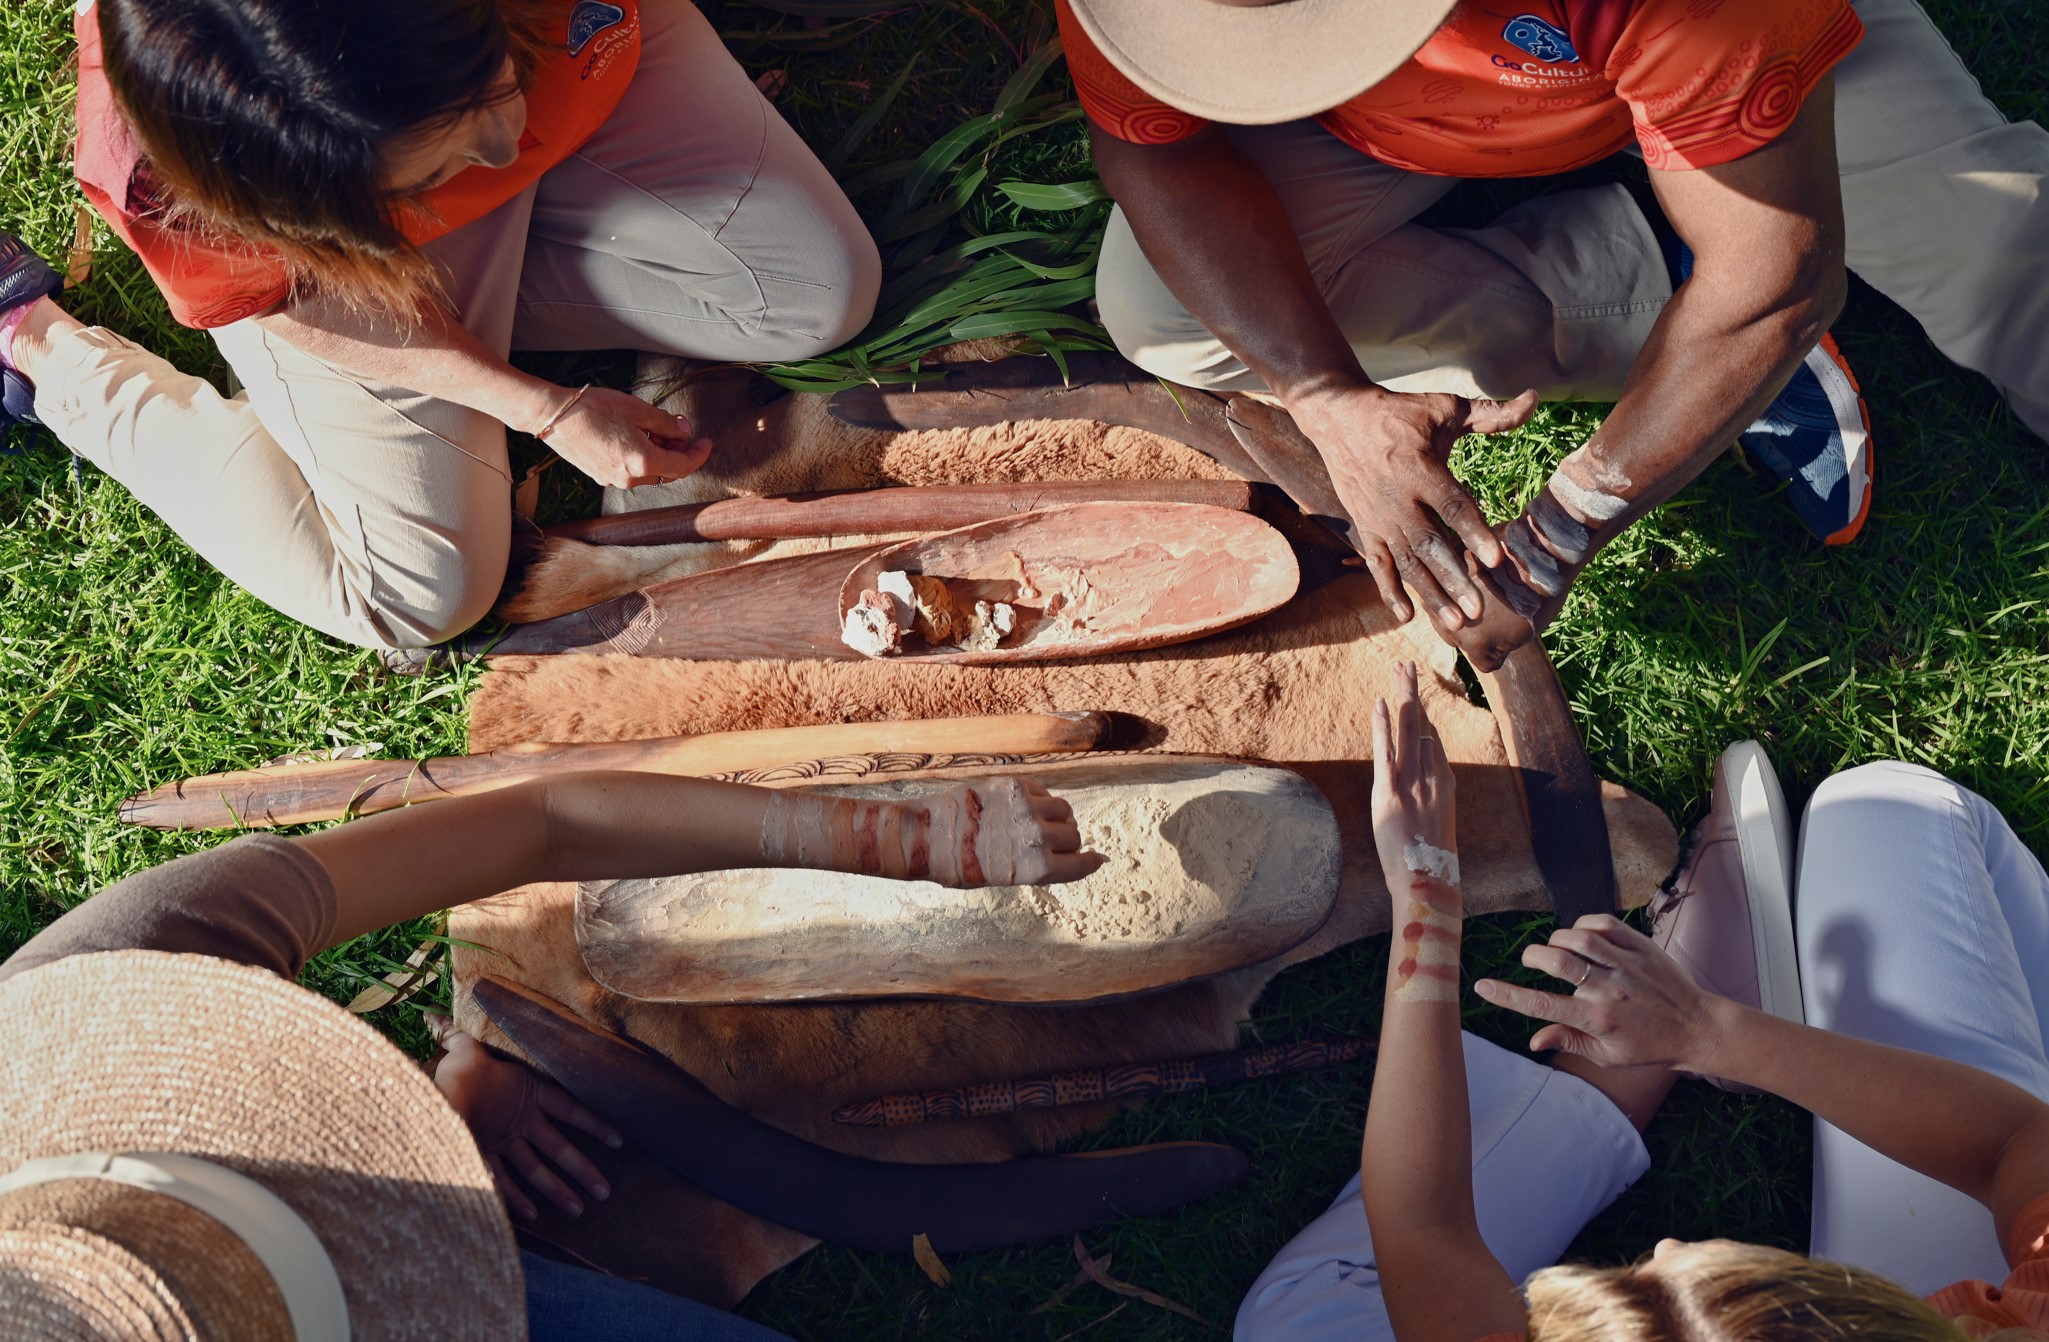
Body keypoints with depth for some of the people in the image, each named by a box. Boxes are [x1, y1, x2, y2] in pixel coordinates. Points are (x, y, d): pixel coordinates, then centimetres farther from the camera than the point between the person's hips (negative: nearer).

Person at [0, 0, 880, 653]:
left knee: (821, 295, -8)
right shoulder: (159, 180, -40)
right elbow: (299, 302, -19)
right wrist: (550, 414, -20)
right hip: (329, 229, -3)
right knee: (418, 597, -4)